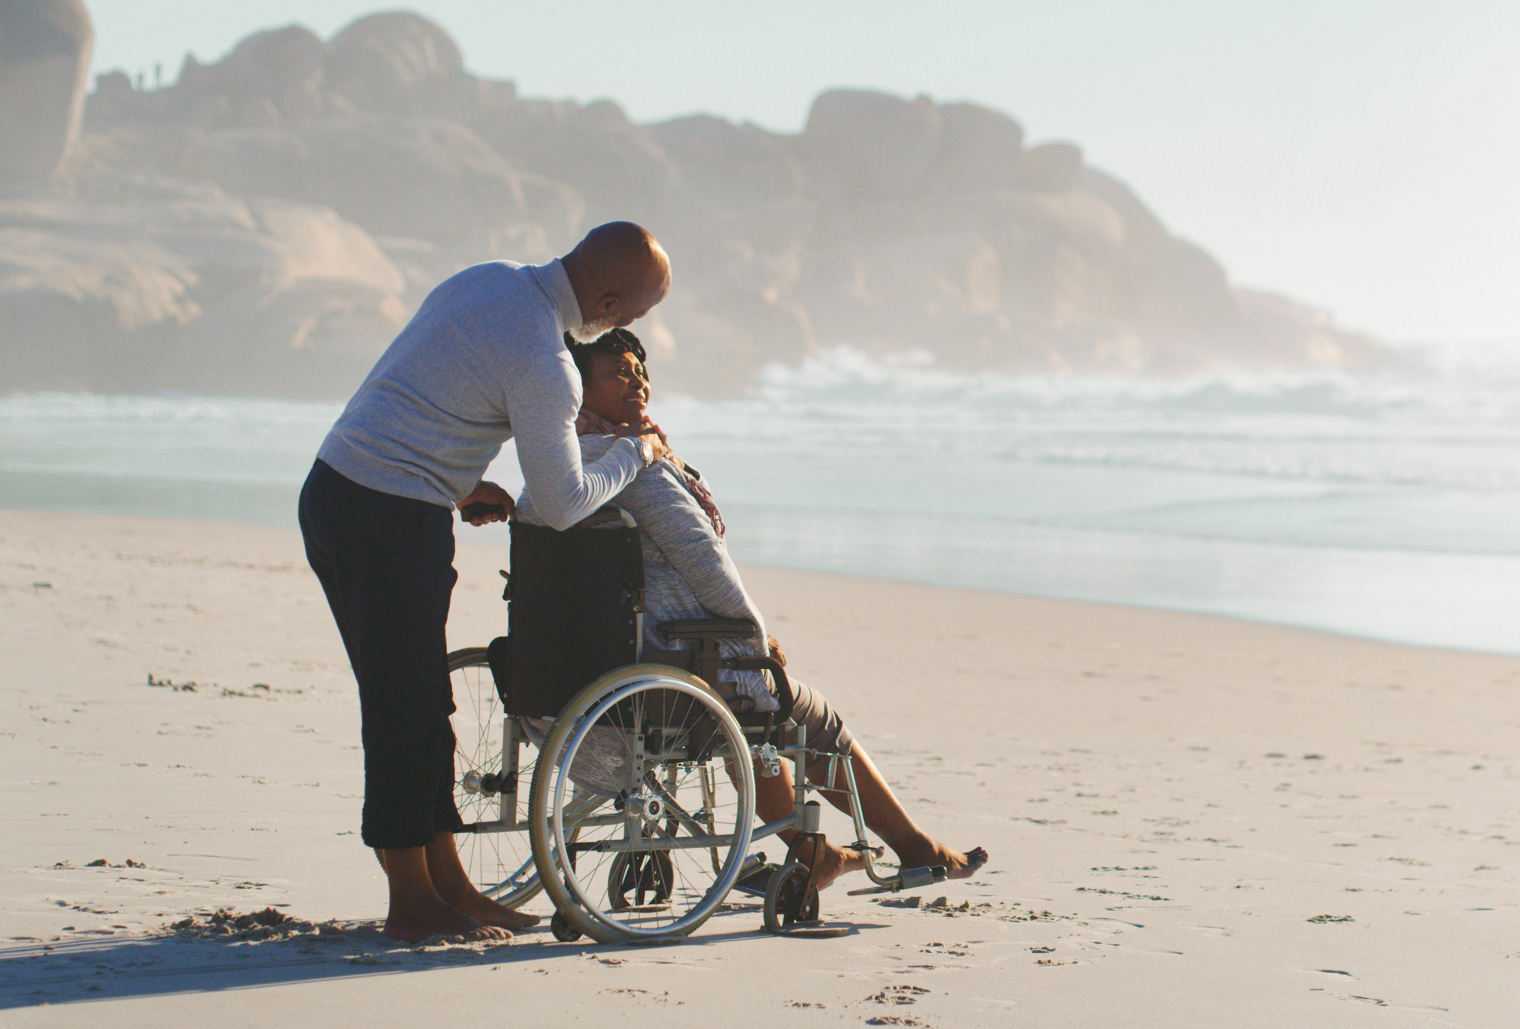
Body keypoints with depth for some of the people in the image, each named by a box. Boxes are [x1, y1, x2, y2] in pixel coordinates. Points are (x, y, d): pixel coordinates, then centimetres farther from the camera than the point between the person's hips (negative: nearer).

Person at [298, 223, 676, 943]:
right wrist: (636, 452, 9)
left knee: (419, 701, 14)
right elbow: (562, 504, -7)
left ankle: (448, 884, 21)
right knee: (406, 706, -1)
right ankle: (413, 904, 7)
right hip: (393, 518, -10)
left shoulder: (487, 280, 10)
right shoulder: (544, 366, -17)